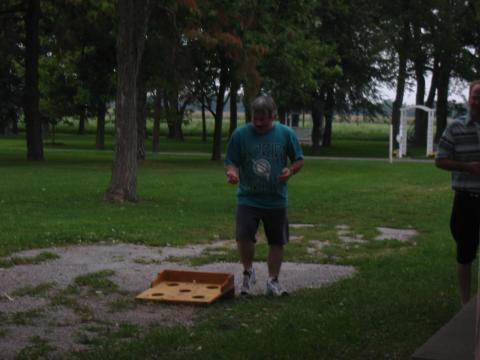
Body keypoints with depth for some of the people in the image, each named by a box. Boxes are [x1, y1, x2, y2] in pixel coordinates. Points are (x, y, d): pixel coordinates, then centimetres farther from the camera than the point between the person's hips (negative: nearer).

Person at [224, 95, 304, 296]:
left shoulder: (286, 134, -3)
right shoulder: (240, 134, -6)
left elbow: (299, 160, 6)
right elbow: (230, 162, -2)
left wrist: (290, 170, -15)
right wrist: (232, 172, -25)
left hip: (277, 200, 2)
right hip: (248, 198, -1)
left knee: (277, 242, 10)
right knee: (243, 237, -16)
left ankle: (273, 281, 28)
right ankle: (248, 272, 13)